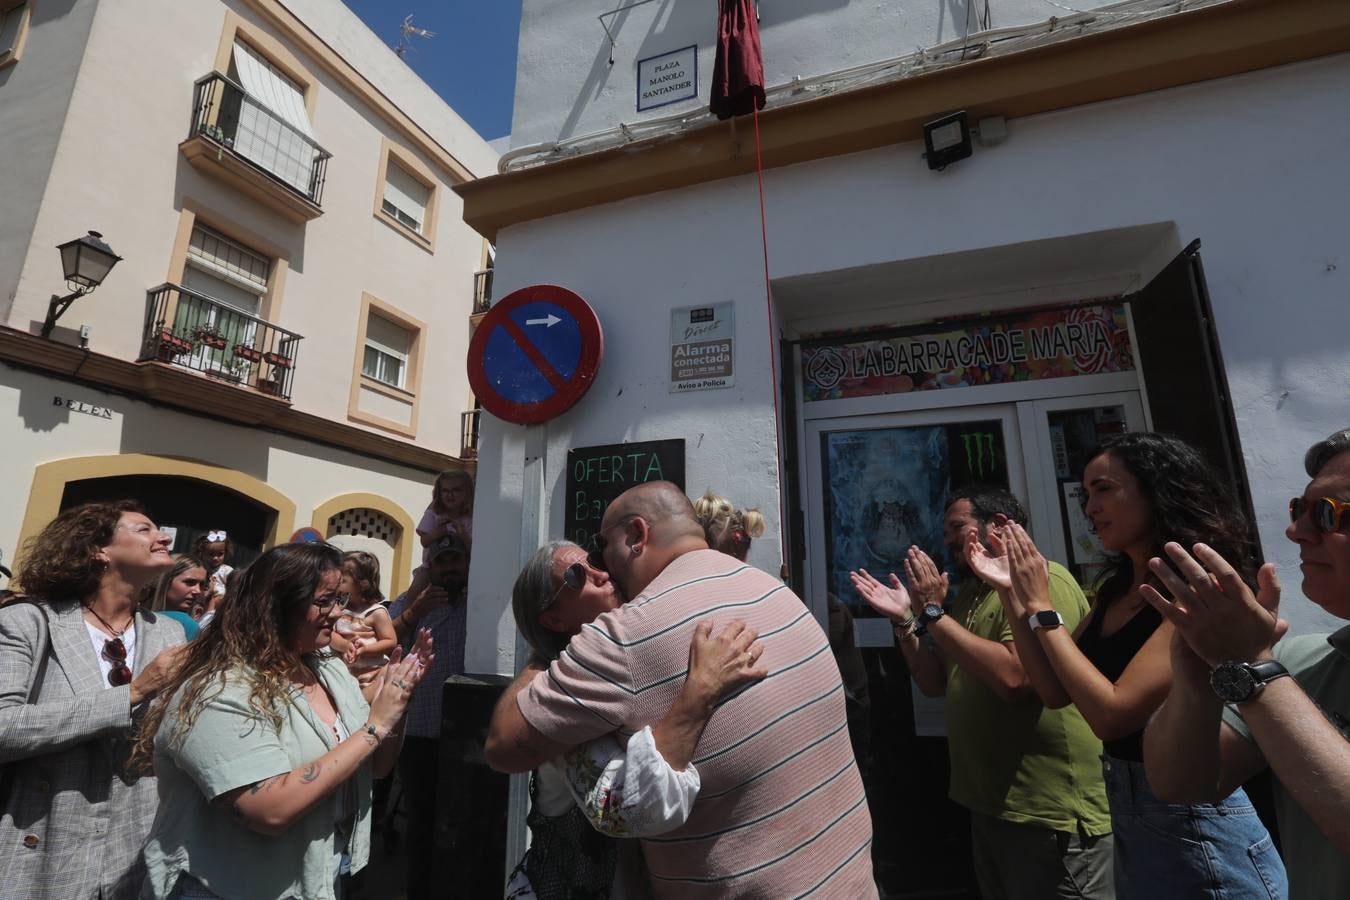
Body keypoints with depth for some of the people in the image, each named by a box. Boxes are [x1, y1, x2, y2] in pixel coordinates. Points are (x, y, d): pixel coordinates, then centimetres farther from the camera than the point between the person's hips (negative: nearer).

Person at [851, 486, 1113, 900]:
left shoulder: (1043, 581, -16)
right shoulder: (968, 593, 12)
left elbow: (1013, 677, -30)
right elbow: (936, 684, 12)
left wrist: (933, 612, -23)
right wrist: (905, 621, -1)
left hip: (1050, 812, -8)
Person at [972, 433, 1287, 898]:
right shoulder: (1115, 589, 4)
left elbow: (1112, 714, -26)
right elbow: (1057, 692, 1)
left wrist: (1040, 608, -21)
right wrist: (1011, 592, -5)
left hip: (1195, 822, -8)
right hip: (1125, 809, 8)